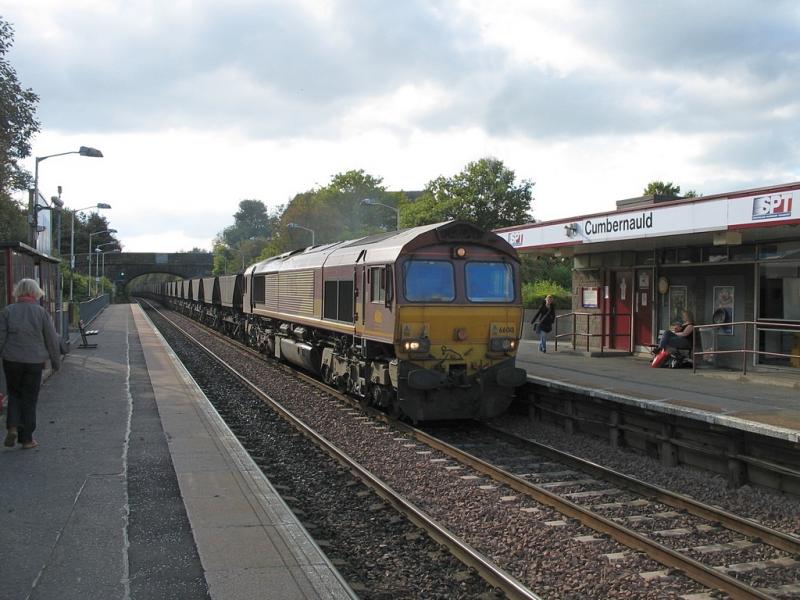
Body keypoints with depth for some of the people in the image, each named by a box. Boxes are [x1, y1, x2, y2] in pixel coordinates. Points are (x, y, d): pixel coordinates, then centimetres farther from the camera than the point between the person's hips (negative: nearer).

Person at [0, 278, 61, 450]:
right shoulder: (41, 312, -4)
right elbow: (52, 339, 0)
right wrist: (56, 361, 11)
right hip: (34, 362, -1)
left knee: (14, 394, 19)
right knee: (29, 399, 8)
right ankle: (27, 439, 12)